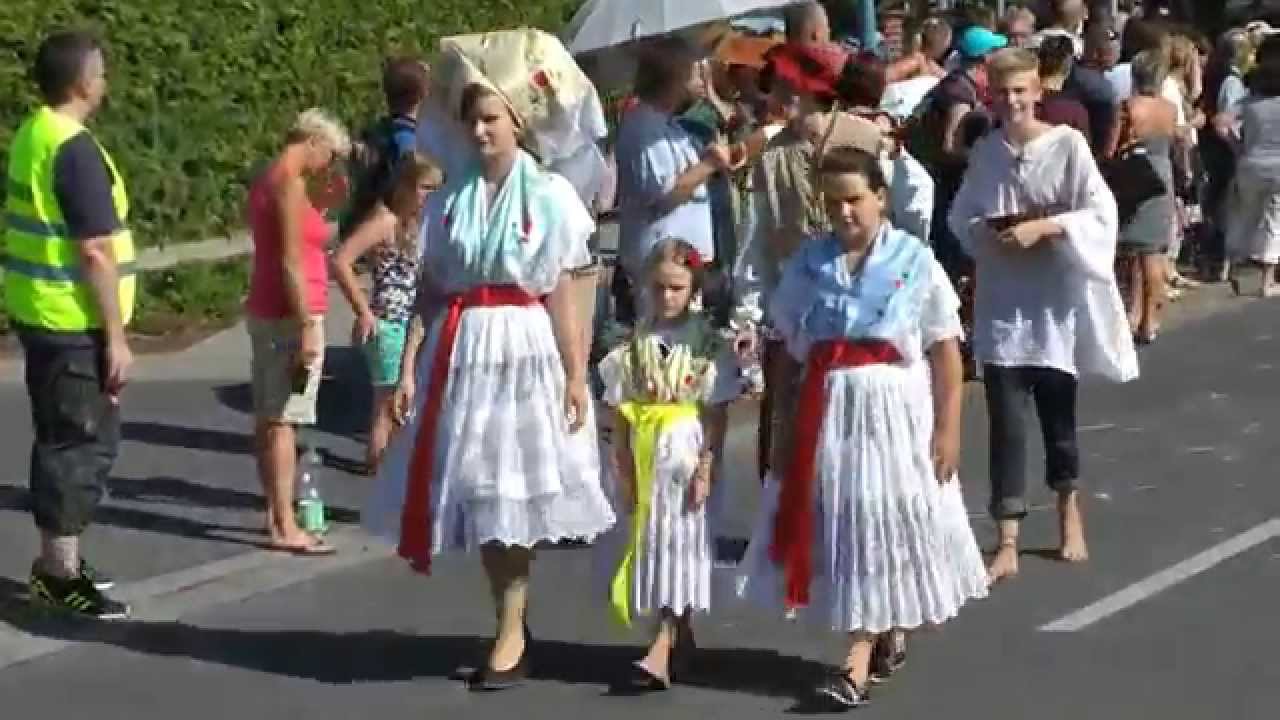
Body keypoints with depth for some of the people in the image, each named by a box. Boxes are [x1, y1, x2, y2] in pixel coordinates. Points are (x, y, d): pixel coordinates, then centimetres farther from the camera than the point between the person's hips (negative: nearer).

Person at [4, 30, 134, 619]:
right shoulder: (75, 149, -20)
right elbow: (95, 252, -21)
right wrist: (116, 337, -17)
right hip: (74, 323, -10)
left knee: (60, 439, 18)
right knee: (83, 444, -2)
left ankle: (57, 562, 26)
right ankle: (62, 575, 3)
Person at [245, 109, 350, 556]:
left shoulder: (267, 181, 14)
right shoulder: (290, 184, -15)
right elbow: (291, 262, -20)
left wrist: (318, 207, 14)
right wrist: (307, 327, -21)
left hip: (265, 312, 10)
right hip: (289, 315, -10)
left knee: (268, 418, 13)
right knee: (283, 420, -9)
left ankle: (276, 512, 21)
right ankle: (284, 528, -8)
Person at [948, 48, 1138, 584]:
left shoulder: (1068, 143, -8)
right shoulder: (985, 151, 3)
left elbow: (1101, 213, -12)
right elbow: (960, 218, 9)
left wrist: (1042, 227, -22)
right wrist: (990, 233, -11)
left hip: (1056, 301, -2)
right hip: (1002, 303, 2)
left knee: (1058, 415, 14)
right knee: (1006, 424, -3)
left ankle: (1069, 510, 40)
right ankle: (1008, 543, 0)